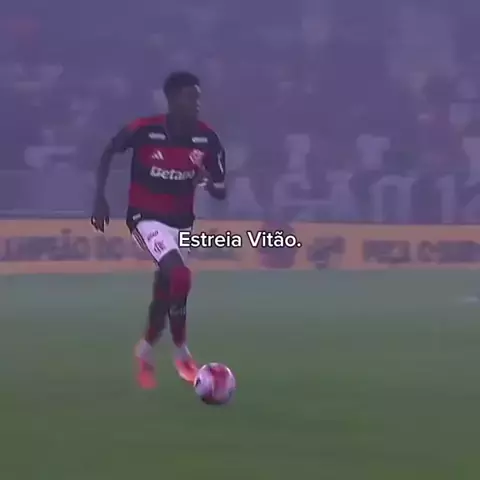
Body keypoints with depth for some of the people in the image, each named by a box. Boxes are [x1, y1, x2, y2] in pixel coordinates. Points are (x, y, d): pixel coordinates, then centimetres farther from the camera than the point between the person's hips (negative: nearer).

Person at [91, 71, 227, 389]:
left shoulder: (207, 139, -10)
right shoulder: (144, 131, -20)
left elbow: (221, 193, -4)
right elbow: (109, 153, -1)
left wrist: (210, 182, -27)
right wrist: (100, 198, -5)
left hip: (182, 222, 5)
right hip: (147, 218, -5)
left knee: (167, 284, 15)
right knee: (179, 276, -25)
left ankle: (147, 350, 42)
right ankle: (181, 352, -6)